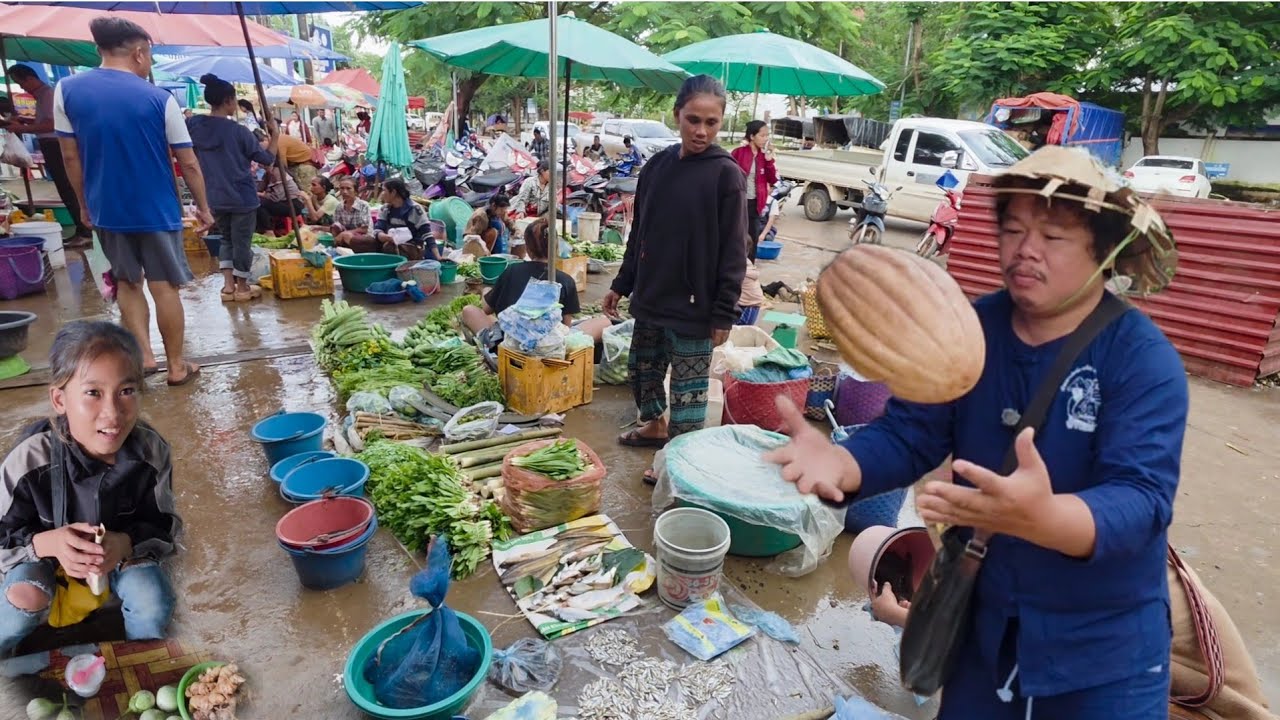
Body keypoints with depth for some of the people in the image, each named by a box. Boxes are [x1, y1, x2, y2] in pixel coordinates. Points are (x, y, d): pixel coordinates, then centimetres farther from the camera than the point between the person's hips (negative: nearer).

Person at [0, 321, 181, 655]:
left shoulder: (152, 451, -25)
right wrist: (50, 542, -37)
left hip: (126, 552, 0)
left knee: (155, 603, -19)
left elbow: (164, 527, -14)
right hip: (44, 553, 0)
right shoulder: (29, 460, -27)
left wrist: (125, 544, -36)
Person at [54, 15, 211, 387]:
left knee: (127, 282, 19)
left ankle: (144, 354, 13)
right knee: (165, 287, 5)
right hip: (156, 210, -3)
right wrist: (203, 207, 5)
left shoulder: (67, 90, -1)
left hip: (107, 209, 3)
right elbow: (188, 163, -7)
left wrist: (84, 204, 15)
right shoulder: (159, 98, -10)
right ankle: (177, 365, 12)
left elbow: (70, 155, 3)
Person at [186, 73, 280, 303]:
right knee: (242, 241, 7)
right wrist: (275, 135, 7)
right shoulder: (239, 131, -15)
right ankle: (242, 287, 18)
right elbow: (267, 158, -7)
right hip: (242, 197, -5)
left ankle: (228, 285, 17)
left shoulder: (193, 125, 0)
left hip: (215, 198, 5)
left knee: (227, 239, 20)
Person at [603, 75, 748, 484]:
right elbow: (640, 232, 12)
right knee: (641, 369, 20)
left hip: (694, 307, -6)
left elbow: (733, 251, -11)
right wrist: (621, 285, 13)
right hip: (650, 297, 6)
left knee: (688, 386, 5)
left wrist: (724, 313, -14)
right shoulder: (658, 165, 5)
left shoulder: (726, 174, -11)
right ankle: (654, 426, 44)